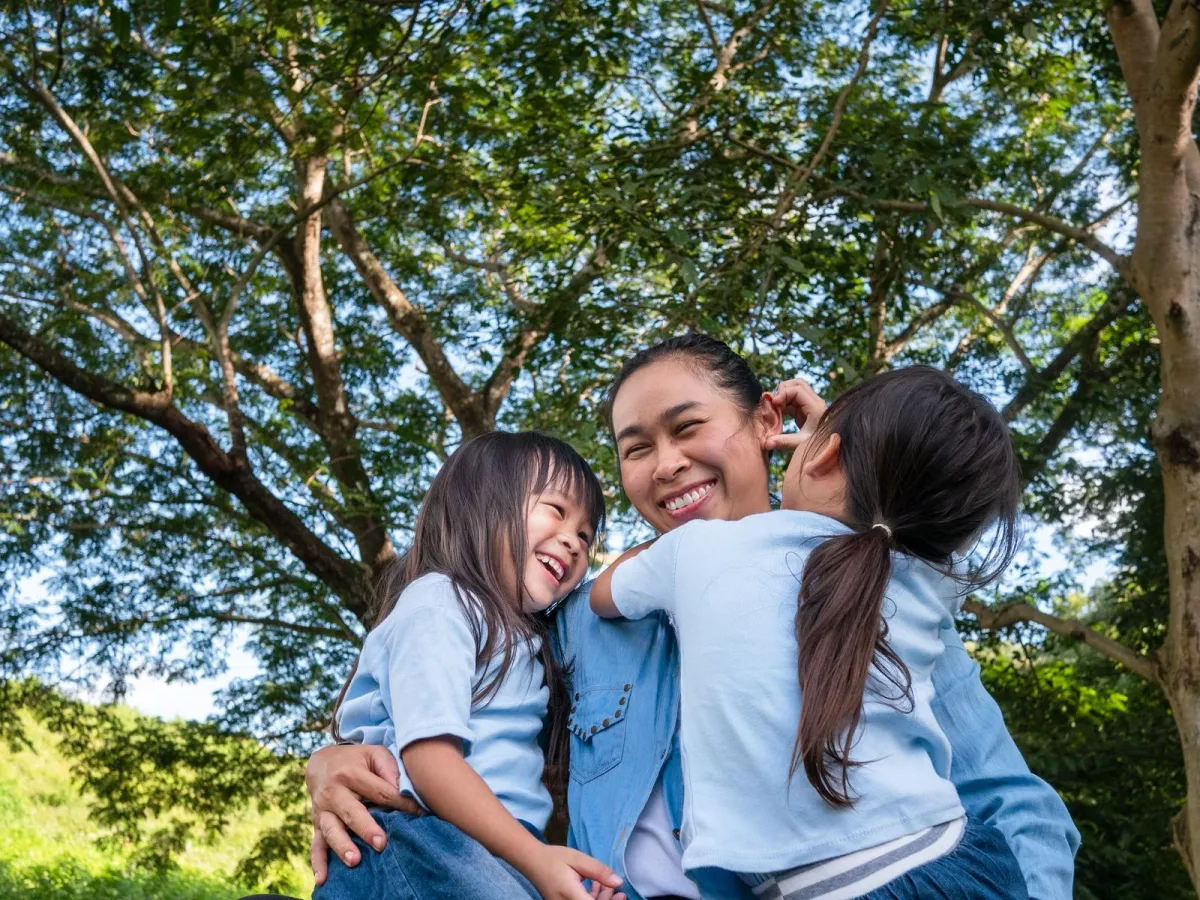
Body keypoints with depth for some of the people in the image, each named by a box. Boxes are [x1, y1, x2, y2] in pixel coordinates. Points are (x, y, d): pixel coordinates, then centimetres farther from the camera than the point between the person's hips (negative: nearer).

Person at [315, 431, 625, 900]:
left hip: (499, 853, 8)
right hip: (420, 836, -8)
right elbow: (427, 753, -14)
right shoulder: (438, 602, 0)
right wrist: (536, 859, -20)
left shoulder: (523, 640, 30)